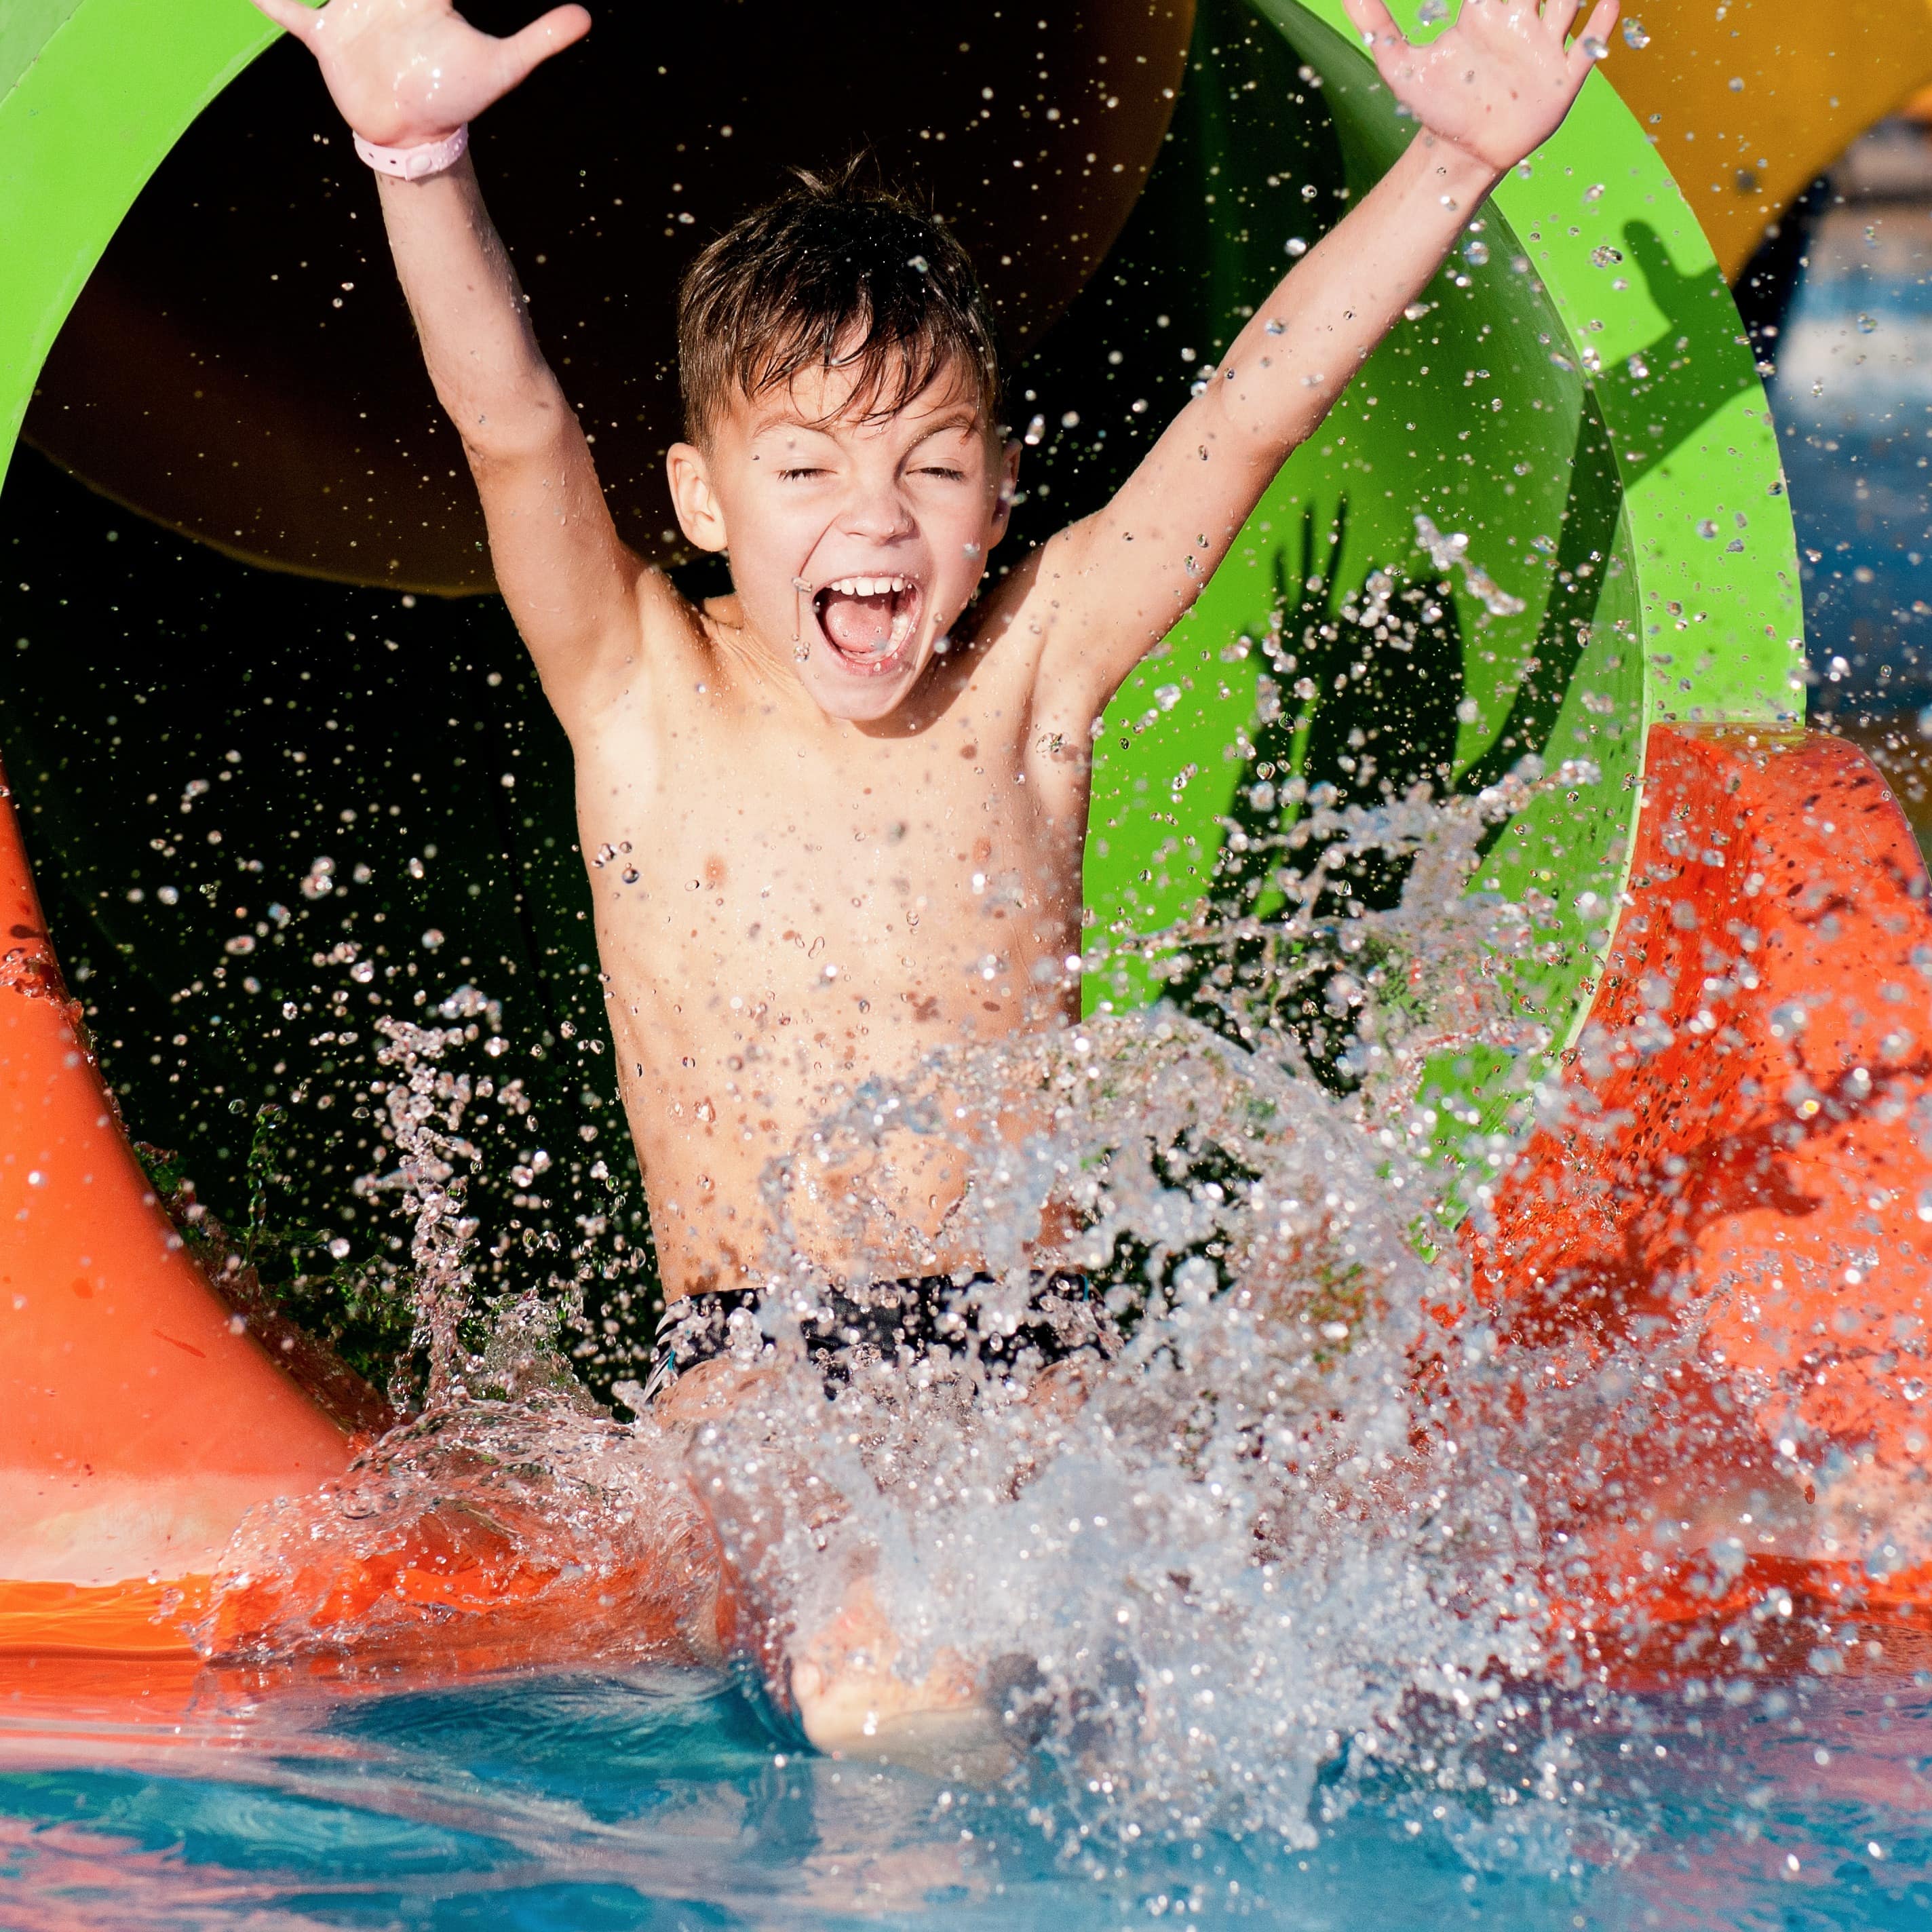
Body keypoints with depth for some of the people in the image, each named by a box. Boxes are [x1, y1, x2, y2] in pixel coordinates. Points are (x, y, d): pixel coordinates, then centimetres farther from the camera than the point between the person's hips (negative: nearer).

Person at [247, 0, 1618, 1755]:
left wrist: (1458, 154, -9)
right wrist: (419, 153, -35)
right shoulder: (646, 700, -2)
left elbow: (1251, 414, -3)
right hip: (756, 1361, -3)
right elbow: (512, 426, -18)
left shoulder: (1027, 681, 2)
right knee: (886, 1702, -30)